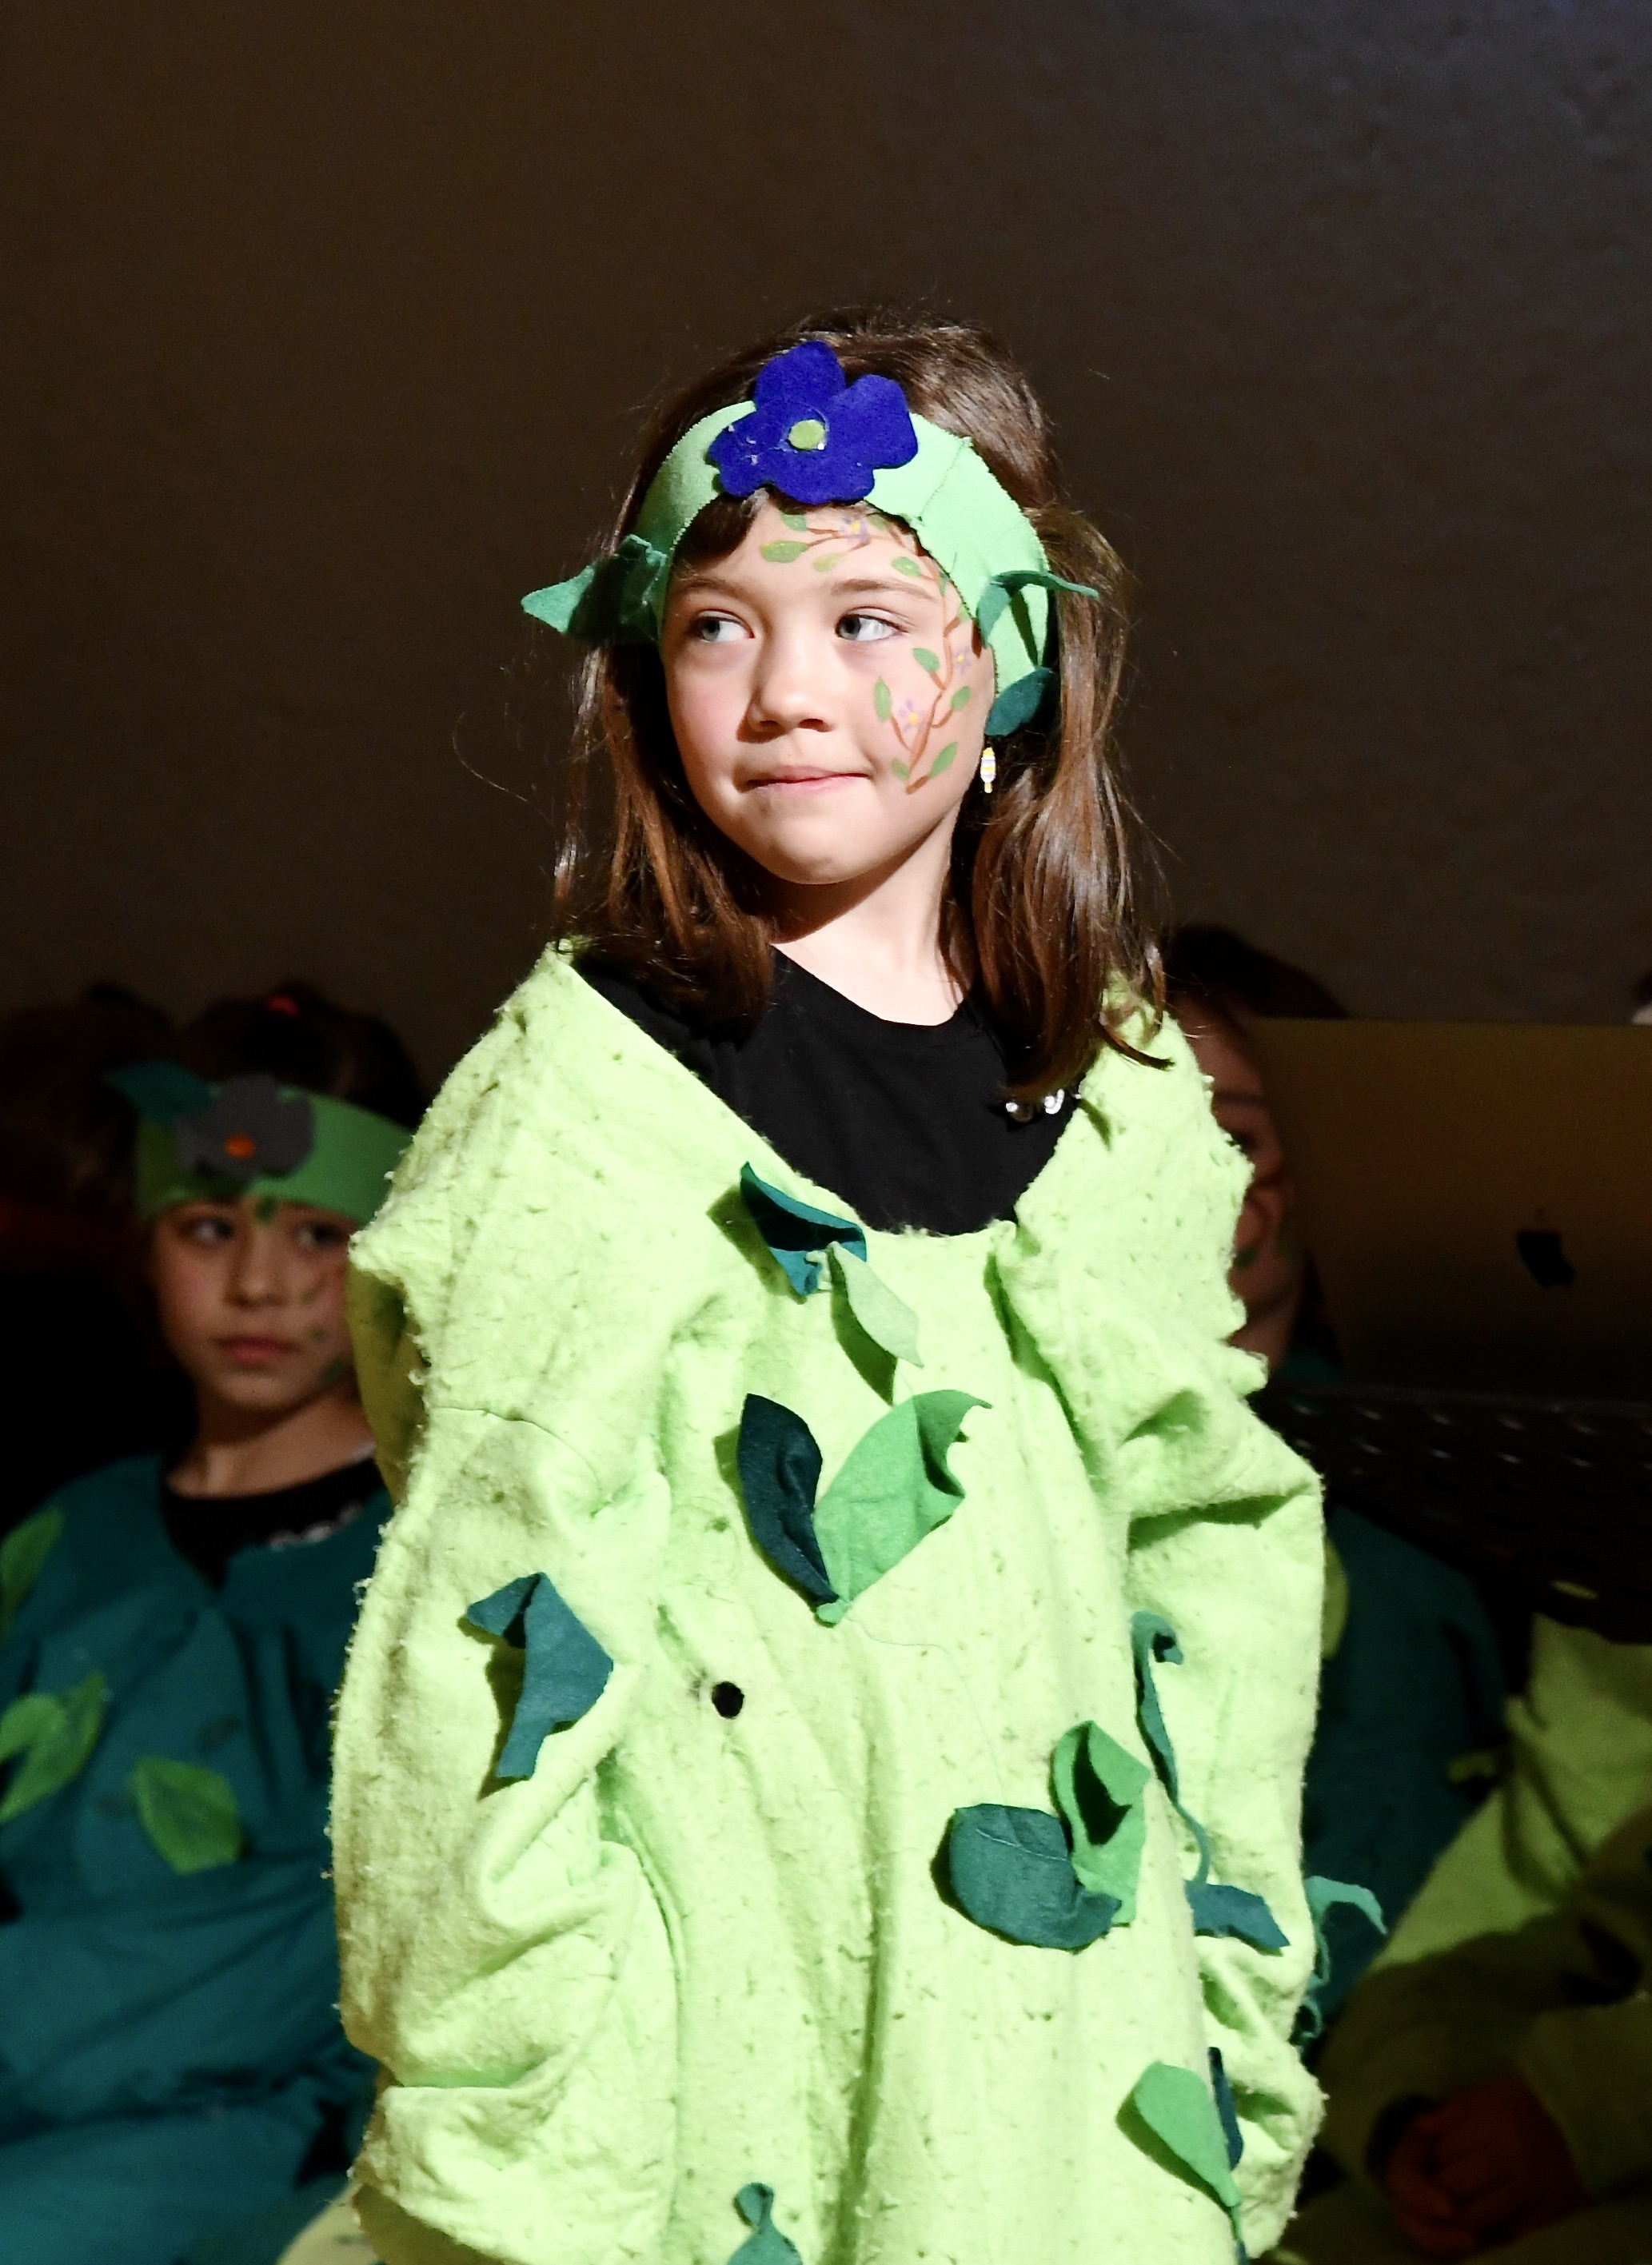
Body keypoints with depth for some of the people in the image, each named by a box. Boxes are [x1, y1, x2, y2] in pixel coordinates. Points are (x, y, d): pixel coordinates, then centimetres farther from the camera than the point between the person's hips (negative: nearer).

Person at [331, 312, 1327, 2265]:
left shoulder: (1116, 1091, 6)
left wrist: (1240, 1984, 11)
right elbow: (496, 1647, -11)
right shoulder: (597, 1083, -10)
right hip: (726, 2022, -4)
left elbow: (1211, 1555, 13)